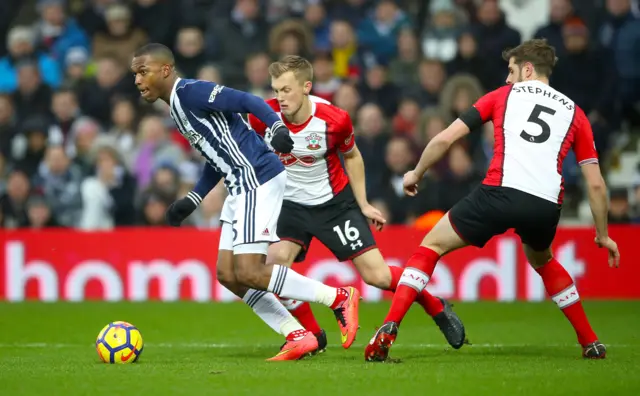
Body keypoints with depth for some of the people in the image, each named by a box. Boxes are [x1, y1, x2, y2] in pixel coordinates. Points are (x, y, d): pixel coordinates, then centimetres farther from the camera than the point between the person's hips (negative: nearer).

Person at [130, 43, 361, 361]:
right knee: (227, 273, 6)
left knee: (248, 273, -15)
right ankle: (298, 337, 8)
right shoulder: (177, 104, 20)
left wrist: (277, 127, -35)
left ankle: (339, 298, -4)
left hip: (258, 180, -10)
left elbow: (245, 101, -19)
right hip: (241, 187, 10)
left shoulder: (189, 92, -10)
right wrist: (191, 201, 26)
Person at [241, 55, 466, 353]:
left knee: (376, 275, -5)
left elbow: (352, 157, 1)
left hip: (335, 202, -2)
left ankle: (436, 308, 22)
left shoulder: (335, 120, -21)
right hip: (291, 205, 2)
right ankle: (313, 336, -2)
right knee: (275, 262, -22)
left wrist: (363, 204, 3)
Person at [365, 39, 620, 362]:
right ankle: (590, 342, 34)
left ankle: (389, 329, -3)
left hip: (500, 193, -3)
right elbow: (596, 184, 17)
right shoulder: (574, 112, 21)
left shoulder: (503, 96, 17)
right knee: (542, 262, 36)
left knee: (432, 246, 13)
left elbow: (444, 139, 13)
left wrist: (416, 174, 30)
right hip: (547, 207, 3)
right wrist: (602, 235, 28)